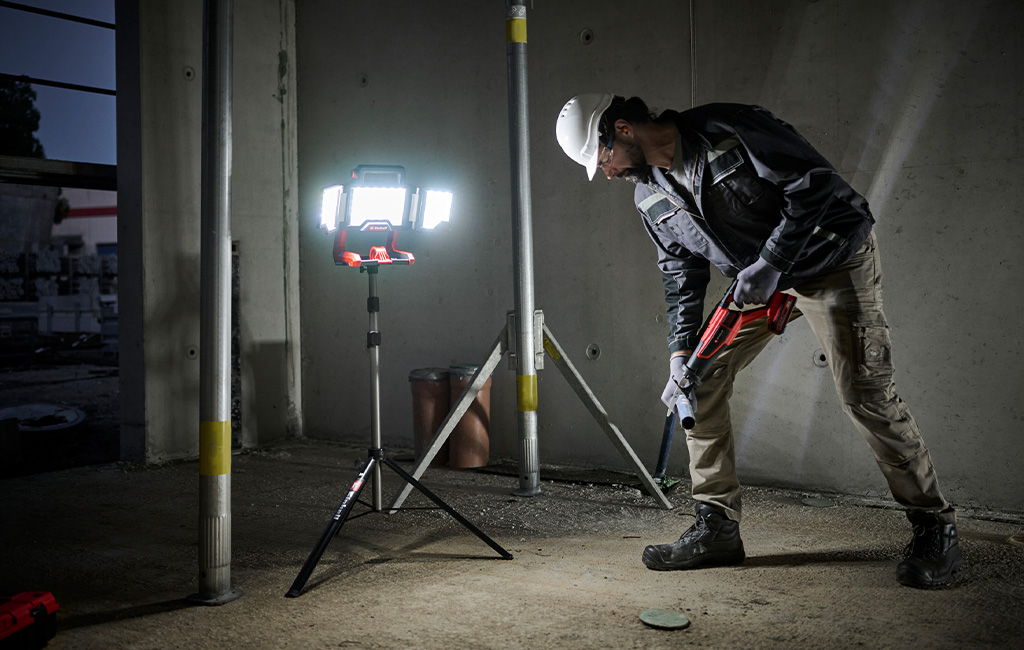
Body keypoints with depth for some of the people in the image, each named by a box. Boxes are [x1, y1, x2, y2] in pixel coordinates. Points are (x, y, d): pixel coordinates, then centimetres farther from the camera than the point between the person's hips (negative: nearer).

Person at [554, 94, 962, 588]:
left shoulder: (730, 131, -23)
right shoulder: (649, 195, -1)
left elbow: (819, 186, -23)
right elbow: (682, 274, 6)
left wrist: (770, 264, -26)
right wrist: (681, 349, -4)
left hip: (833, 257, -7)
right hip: (759, 278, 7)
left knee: (864, 394, -10)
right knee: (701, 380, -4)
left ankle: (936, 531, 8)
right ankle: (718, 527, 5)